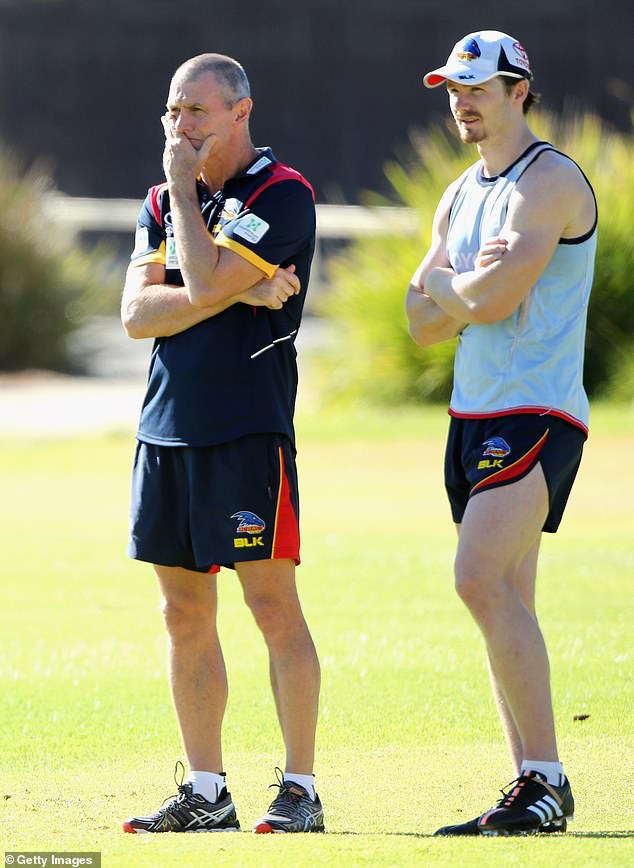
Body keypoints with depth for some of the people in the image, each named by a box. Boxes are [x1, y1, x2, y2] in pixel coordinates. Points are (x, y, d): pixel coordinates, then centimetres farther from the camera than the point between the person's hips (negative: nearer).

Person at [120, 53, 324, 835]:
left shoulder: (280, 195, -6)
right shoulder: (163, 202, 15)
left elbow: (204, 281, -19)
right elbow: (137, 313, 2)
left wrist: (184, 187, -8)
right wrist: (238, 294, -10)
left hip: (248, 428, -7)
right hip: (166, 429, 7)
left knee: (272, 603, -7)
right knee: (184, 614, 8)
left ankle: (300, 789, -3)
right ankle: (204, 793, 15)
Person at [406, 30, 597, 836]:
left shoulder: (549, 180, -9)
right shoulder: (460, 198, 19)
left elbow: (495, 297, -20)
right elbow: (423, 325, 14)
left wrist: (447, 286, 1)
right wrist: (470, 286, -5)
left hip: (536, 412, -9)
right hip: (474, 414, 9)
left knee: (481, 581, -21)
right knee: (503, 604, 5)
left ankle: (546, 780, -19)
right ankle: (531, 791, 6)